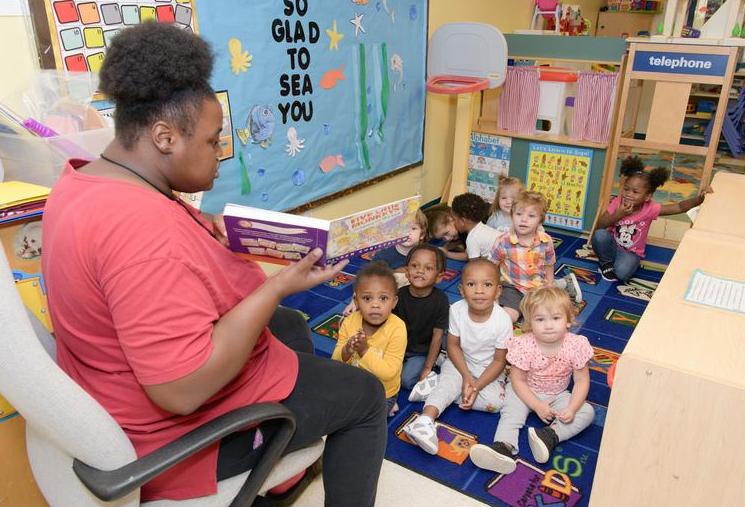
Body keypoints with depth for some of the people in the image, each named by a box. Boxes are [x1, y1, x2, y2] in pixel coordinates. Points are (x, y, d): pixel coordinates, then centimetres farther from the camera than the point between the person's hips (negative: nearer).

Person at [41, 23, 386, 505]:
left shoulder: (86, 183, -2)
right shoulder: (144, 225, -35)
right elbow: (184, 391, -36)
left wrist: (209, 234, -2)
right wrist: (278, 285, -28)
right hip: (181, 432, -10)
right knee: (366, 395, 6)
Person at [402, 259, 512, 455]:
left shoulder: (502, 321, -24)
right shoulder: (456, 310, -19)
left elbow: (499, 360, -14)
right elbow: (453, 346, -8)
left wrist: (476, 386, -22)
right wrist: (466, 376, -20)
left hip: (488, 369, 0)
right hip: (460, 362, 1)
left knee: (495, 402, -22)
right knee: (448, 381, -27)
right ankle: (425, 420, -39)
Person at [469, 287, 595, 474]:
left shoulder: (575, 346, -20)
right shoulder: (525, 346, -24)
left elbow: (582, 381, -12)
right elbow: (518, 380, -17)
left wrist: (571, 409, -24)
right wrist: (537, 406, -23)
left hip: (557, 396, 2)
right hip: (525, 392, -2)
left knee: (587, 412, -15)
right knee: (511, 411, -27)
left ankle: (550, 435, -29)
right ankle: (504, 446, -41)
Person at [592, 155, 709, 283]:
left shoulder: (650, 209, -18)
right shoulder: (617, 202, -14)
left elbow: (679, 207, -23)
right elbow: (600, 225, -13)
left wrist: (699, 198, -40)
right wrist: (617, 215, -28)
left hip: (631, 252, -2)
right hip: (612, 244, 2)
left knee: (622, 272, -34)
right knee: (599, 235, -32)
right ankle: (606, 263, -4)